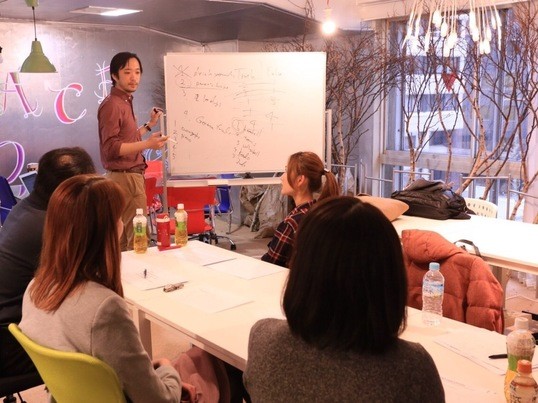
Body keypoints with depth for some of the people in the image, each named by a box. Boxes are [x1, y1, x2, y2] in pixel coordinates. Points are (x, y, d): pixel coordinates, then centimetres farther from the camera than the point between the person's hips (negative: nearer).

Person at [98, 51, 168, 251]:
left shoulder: (125, 102, 14)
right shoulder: (112, 105, -16)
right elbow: (111, 148, -24)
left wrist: (149, 124, 24)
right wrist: (147, 144, -35)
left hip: (130, 175, 10)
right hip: (125, 178, -10)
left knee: (125, 237, 15)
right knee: (138, 238, -8)